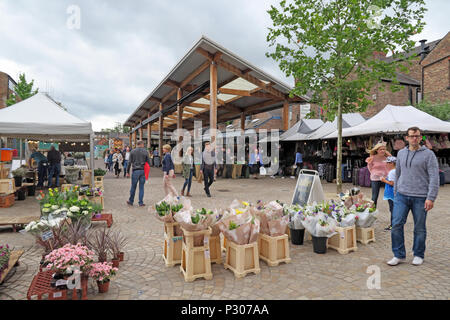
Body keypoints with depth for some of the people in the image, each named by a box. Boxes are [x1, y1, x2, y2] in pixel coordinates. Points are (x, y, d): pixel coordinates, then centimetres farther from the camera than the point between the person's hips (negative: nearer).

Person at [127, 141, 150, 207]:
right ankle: (141, 202, 8)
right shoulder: (145, 152, 0)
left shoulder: (132, 152, 0)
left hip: (135, 171, 0)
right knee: (141, 187, 6)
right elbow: (148, 162, 0)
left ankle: (131, 201, 23)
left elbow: (130, 162, 0)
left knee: (133, 187, 10)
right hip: (143, 171, 0)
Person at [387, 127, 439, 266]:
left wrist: (431, 198, -14)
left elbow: (434, 177, -8)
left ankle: (418, 255, 25)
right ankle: (399, 255, 10)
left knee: (420, 228, 8)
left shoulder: (428, 154, -3)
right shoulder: (401, 153, 11)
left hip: (420, 197, -3)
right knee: (396, 225, -2)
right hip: (402, 196, 3)